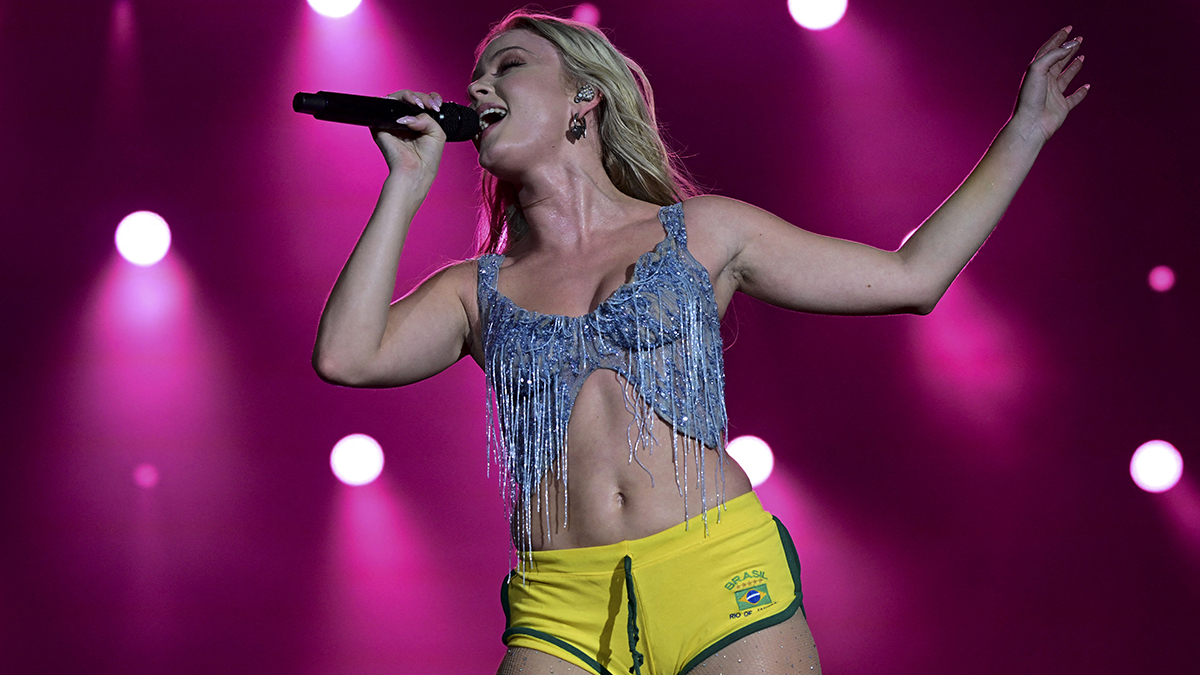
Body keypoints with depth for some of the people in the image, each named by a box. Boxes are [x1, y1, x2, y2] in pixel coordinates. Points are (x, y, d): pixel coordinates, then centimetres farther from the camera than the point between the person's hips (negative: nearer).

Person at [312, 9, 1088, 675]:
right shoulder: (476, 292, 16)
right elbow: (345, 355, -1)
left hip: (724, 582, -1)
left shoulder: (702, 232, 14)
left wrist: (1025, 131, 18)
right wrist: (408, 184, 7)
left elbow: (909, 278, 16)